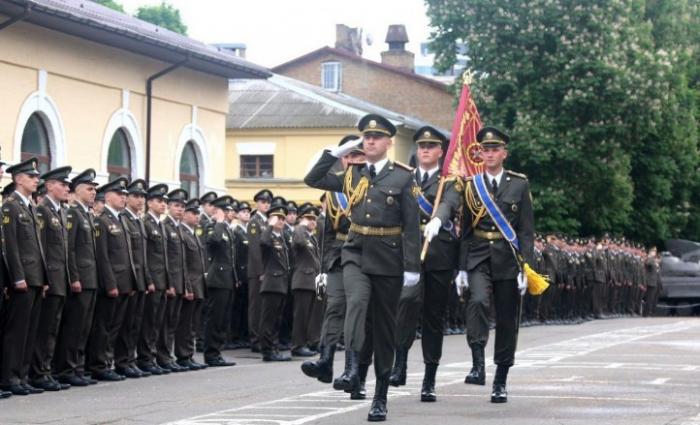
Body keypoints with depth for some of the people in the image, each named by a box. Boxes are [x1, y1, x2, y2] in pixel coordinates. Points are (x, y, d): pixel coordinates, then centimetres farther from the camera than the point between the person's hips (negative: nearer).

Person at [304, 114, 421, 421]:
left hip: (388, 258, -2)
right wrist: (338, 151, 5)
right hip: (356, 253, 2)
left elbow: (411, 226, -6)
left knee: (385, 326, 5)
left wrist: (412, 267, -12)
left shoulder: (403, 177, -2)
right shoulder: (352, 174, 10)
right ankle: (353, 365, -39)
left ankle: (380, 397, 12)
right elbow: (313, 179, 13)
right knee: (357, 301, -29)